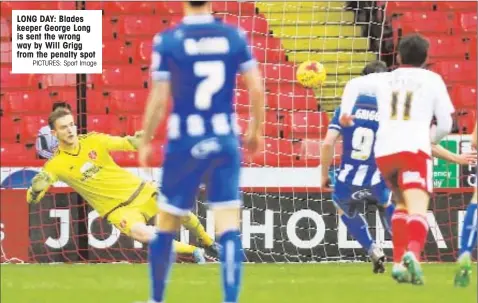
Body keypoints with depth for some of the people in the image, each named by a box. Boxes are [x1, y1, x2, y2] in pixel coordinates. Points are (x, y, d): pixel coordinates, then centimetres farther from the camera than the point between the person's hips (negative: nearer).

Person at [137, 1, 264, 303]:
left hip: (185, 142, -2)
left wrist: (145, 143, 5)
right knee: (229, 227, 0)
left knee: (167, 226, 13)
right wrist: (256, 131, 16)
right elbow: (257, 89, 2)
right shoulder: (234, 36, 1)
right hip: (225, 140, 2)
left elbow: (159, 100, -7)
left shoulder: (167, 40, -7)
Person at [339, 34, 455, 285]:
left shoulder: (385, 79, 22)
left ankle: (398, 262, 17)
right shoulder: (432, 80, 14)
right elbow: (445, 124, 11)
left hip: (383, 151, 4)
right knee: (417, 210, -17)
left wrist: (345, 111, 3)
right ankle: (413, 253, -46)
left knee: (402, 205, 27)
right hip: (414, 150, -4)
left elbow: (354, 84, 12)